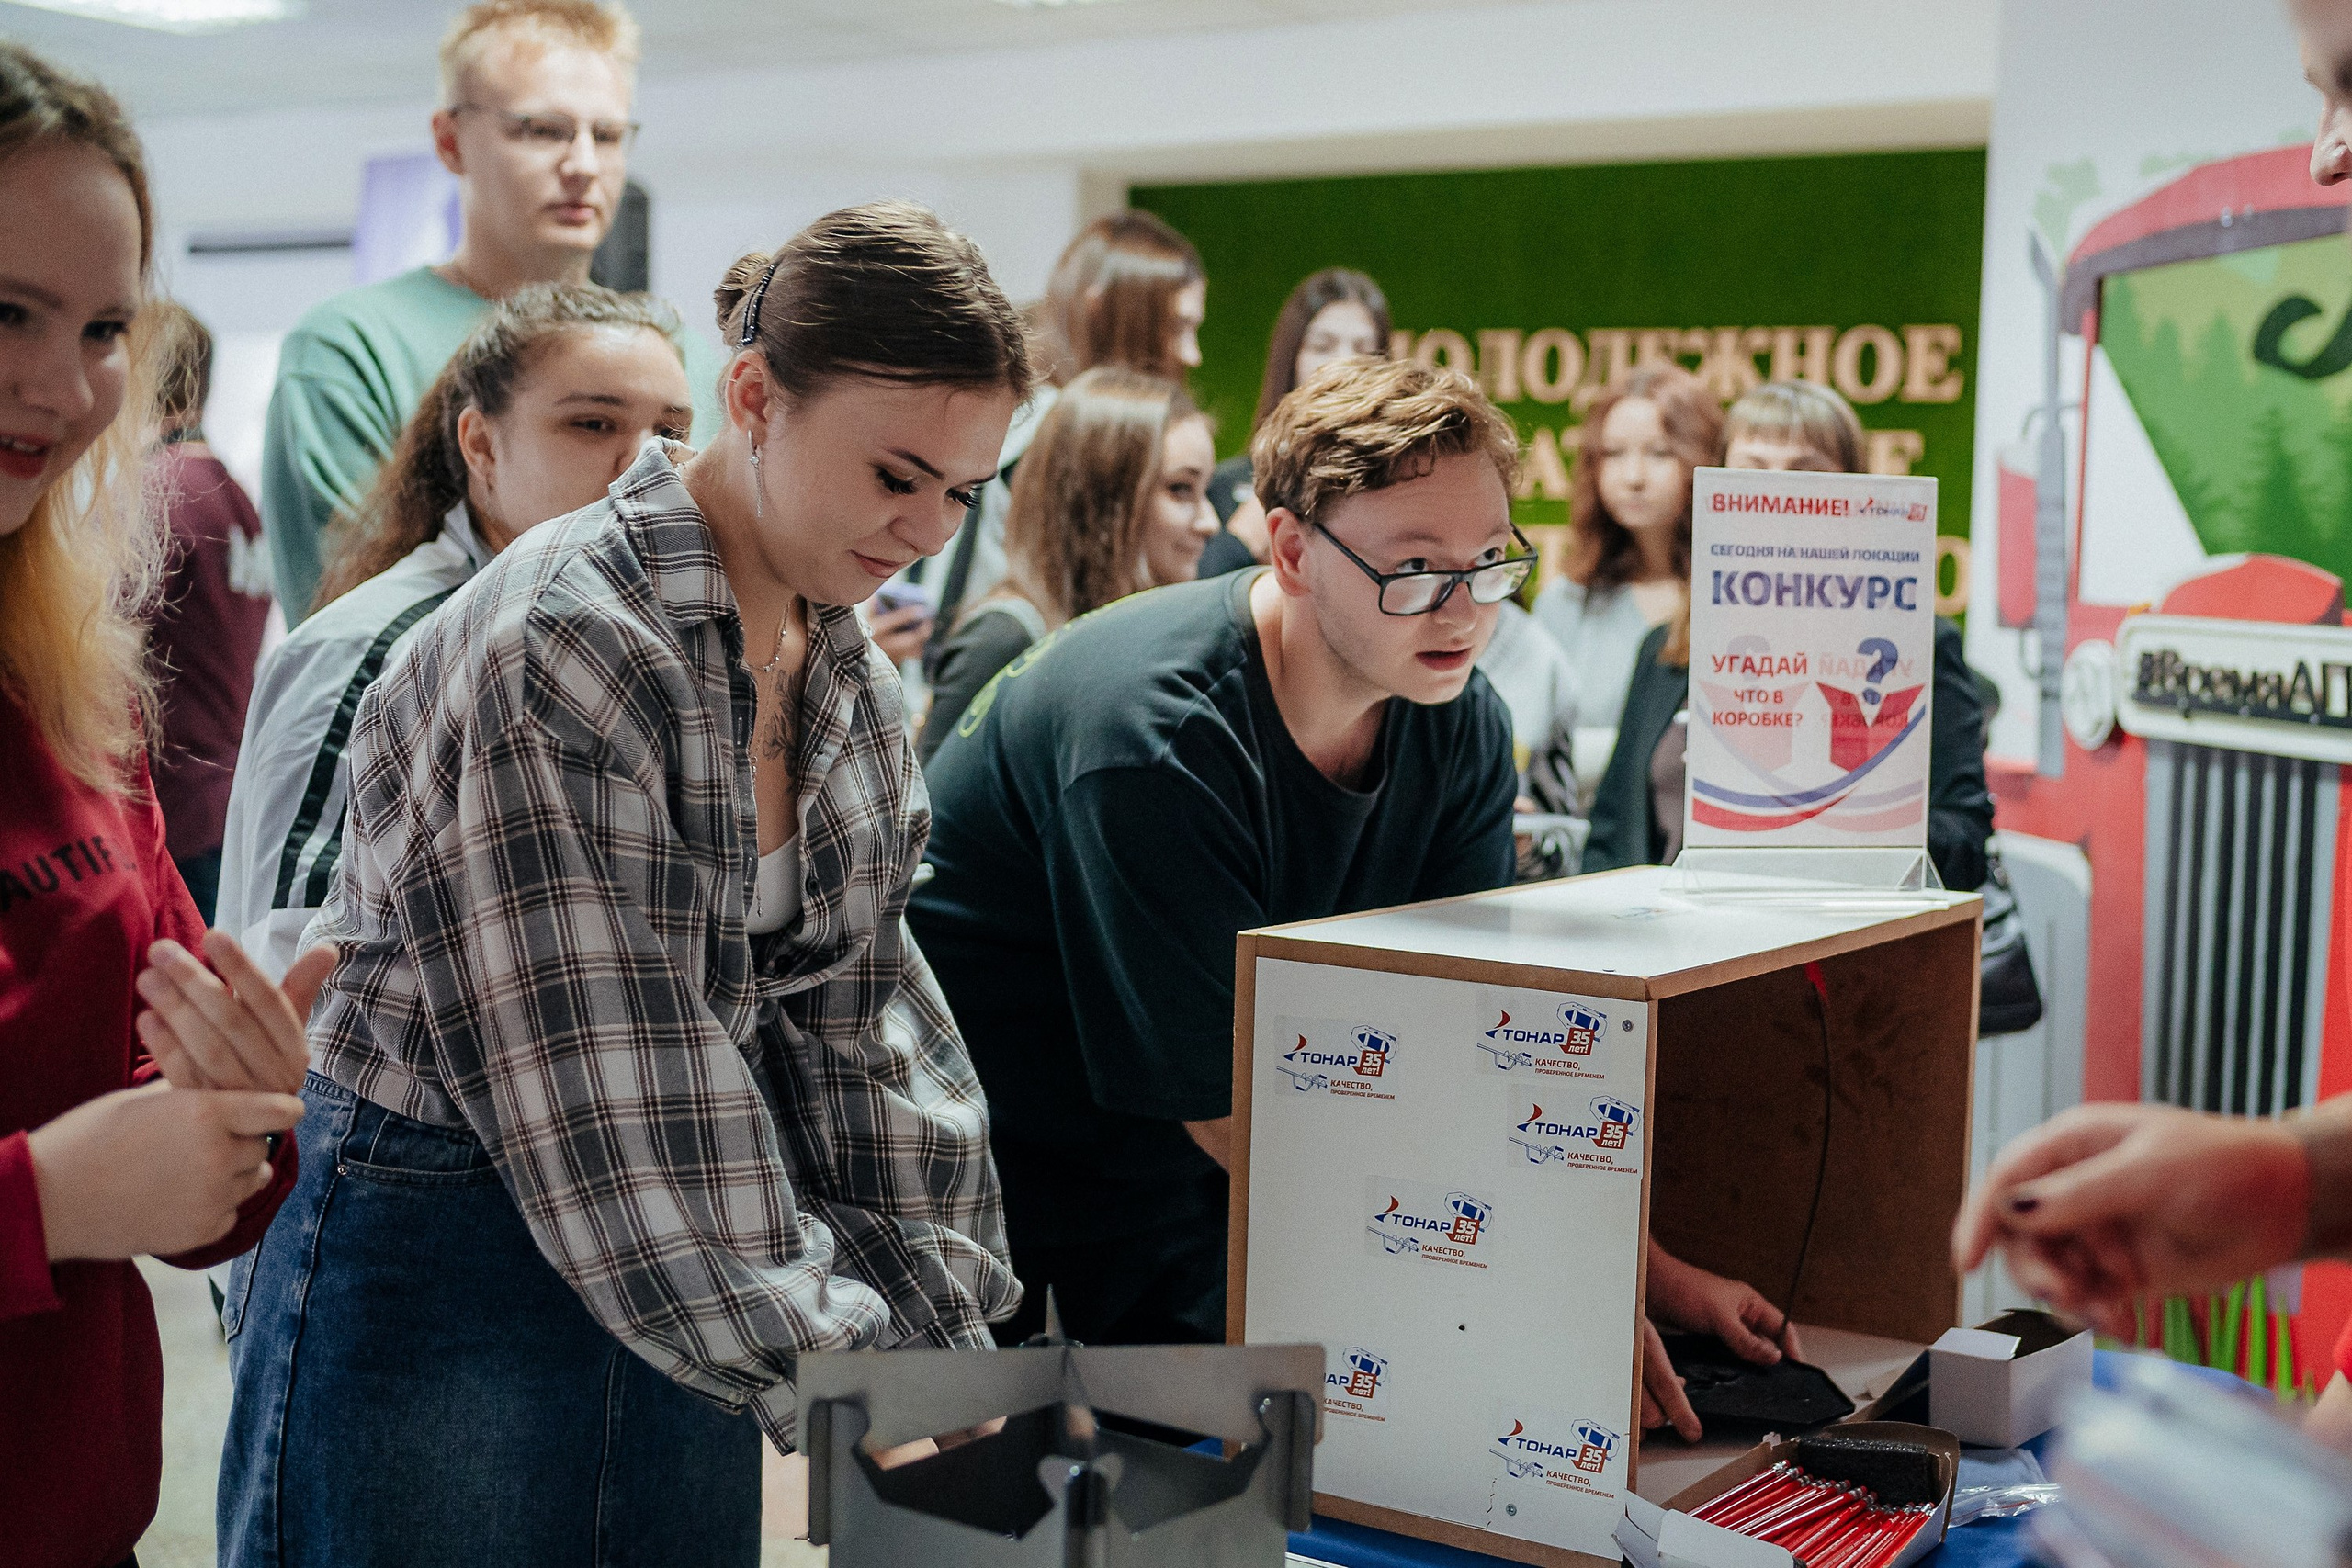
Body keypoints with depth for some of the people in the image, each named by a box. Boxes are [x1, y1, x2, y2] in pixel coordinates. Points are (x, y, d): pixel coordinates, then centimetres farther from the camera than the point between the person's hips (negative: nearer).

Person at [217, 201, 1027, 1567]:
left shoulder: (856, 684, 4)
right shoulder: (555, 646, -21)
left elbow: (863, 1029, 4)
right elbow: (608, 1087, -24)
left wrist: (942, 1336, -4)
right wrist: (836, 1382, -22)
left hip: (683, 1299, 7)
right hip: (432, 1254, -7)